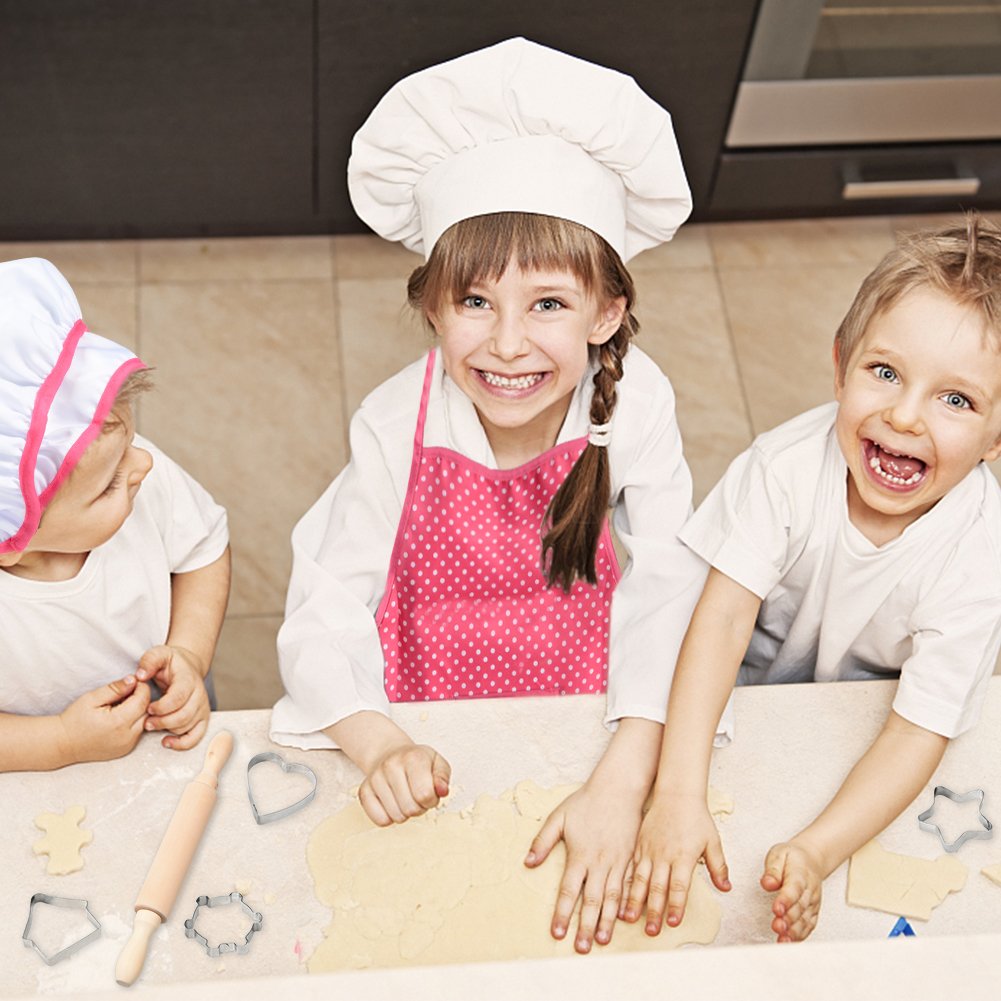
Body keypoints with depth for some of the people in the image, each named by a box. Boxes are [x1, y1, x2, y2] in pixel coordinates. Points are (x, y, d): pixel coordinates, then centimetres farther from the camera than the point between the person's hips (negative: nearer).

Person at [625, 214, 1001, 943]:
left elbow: (923, 729, -27)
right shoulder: (789, 465, -28)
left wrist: (815, 854, -41)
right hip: (752, 675, 0)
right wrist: (679, 793, -40)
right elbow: (725, 614, -29)